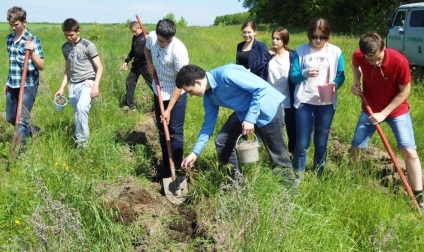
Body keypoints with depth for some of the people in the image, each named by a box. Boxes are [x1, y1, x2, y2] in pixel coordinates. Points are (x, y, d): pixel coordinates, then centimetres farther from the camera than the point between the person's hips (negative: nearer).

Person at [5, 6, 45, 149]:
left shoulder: (33, 40, -12)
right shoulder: (9, 38, 10)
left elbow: (41, 66, -16)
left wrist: (32, 52, -30)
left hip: (28, 86, -8)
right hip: (12, 86, 8)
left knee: (22, 120, -9)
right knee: (11, 118, 17)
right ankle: (35, 131, 40)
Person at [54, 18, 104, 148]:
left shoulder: (88, 46, -7)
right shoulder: (65, 48, 11)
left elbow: (99, 67, -7)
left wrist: (96, 86, -18)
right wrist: (62, 87, 16)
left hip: (87, 83, -6)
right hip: (73, 85, 6)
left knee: (81, 108, -27)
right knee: (78, 113, 8)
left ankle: (82, 140, -20)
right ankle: (80, 138, 20)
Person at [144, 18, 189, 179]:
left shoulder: (179, 50, -29)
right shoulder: (151, 37, -11)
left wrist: (169, 109, -24)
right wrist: (149, 63, -4)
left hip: (176, 95, -7)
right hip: (159, 93, 7)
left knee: (175, 132, -2)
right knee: (162, 130, 16)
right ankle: (166, 165, 29)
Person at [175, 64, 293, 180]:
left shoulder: (226, 74, -27)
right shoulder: (208, 95, 0)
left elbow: (261, 88, -26)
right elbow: (209, 124, 10)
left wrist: (250, 119, -26)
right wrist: (195, 153, 6)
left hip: (267, 108, -8)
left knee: (278, 154, -1)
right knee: (222, 142, 3)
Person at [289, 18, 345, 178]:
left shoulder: (335, 52, 1)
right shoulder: (301, 50, -2)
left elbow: (341, 76, 3)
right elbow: (293, 76, -4)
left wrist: (335, 84, -20)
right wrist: (305, 73, -25)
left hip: (327, 103, 1)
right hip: (304, 102, -1)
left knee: (321, 143, 10)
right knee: (302, 143, -3)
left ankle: (318, 176, 26)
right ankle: (297, 177, 14)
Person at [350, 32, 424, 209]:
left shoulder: (399, 61, -30)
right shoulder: (358, 56, -21)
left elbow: (404, 92, -17)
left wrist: (384, 113, -20)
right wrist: (356, 81, -11)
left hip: (397, 110, -3)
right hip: (370, 109, 3)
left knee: (409, 151, -10)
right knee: (355, 147, 7)